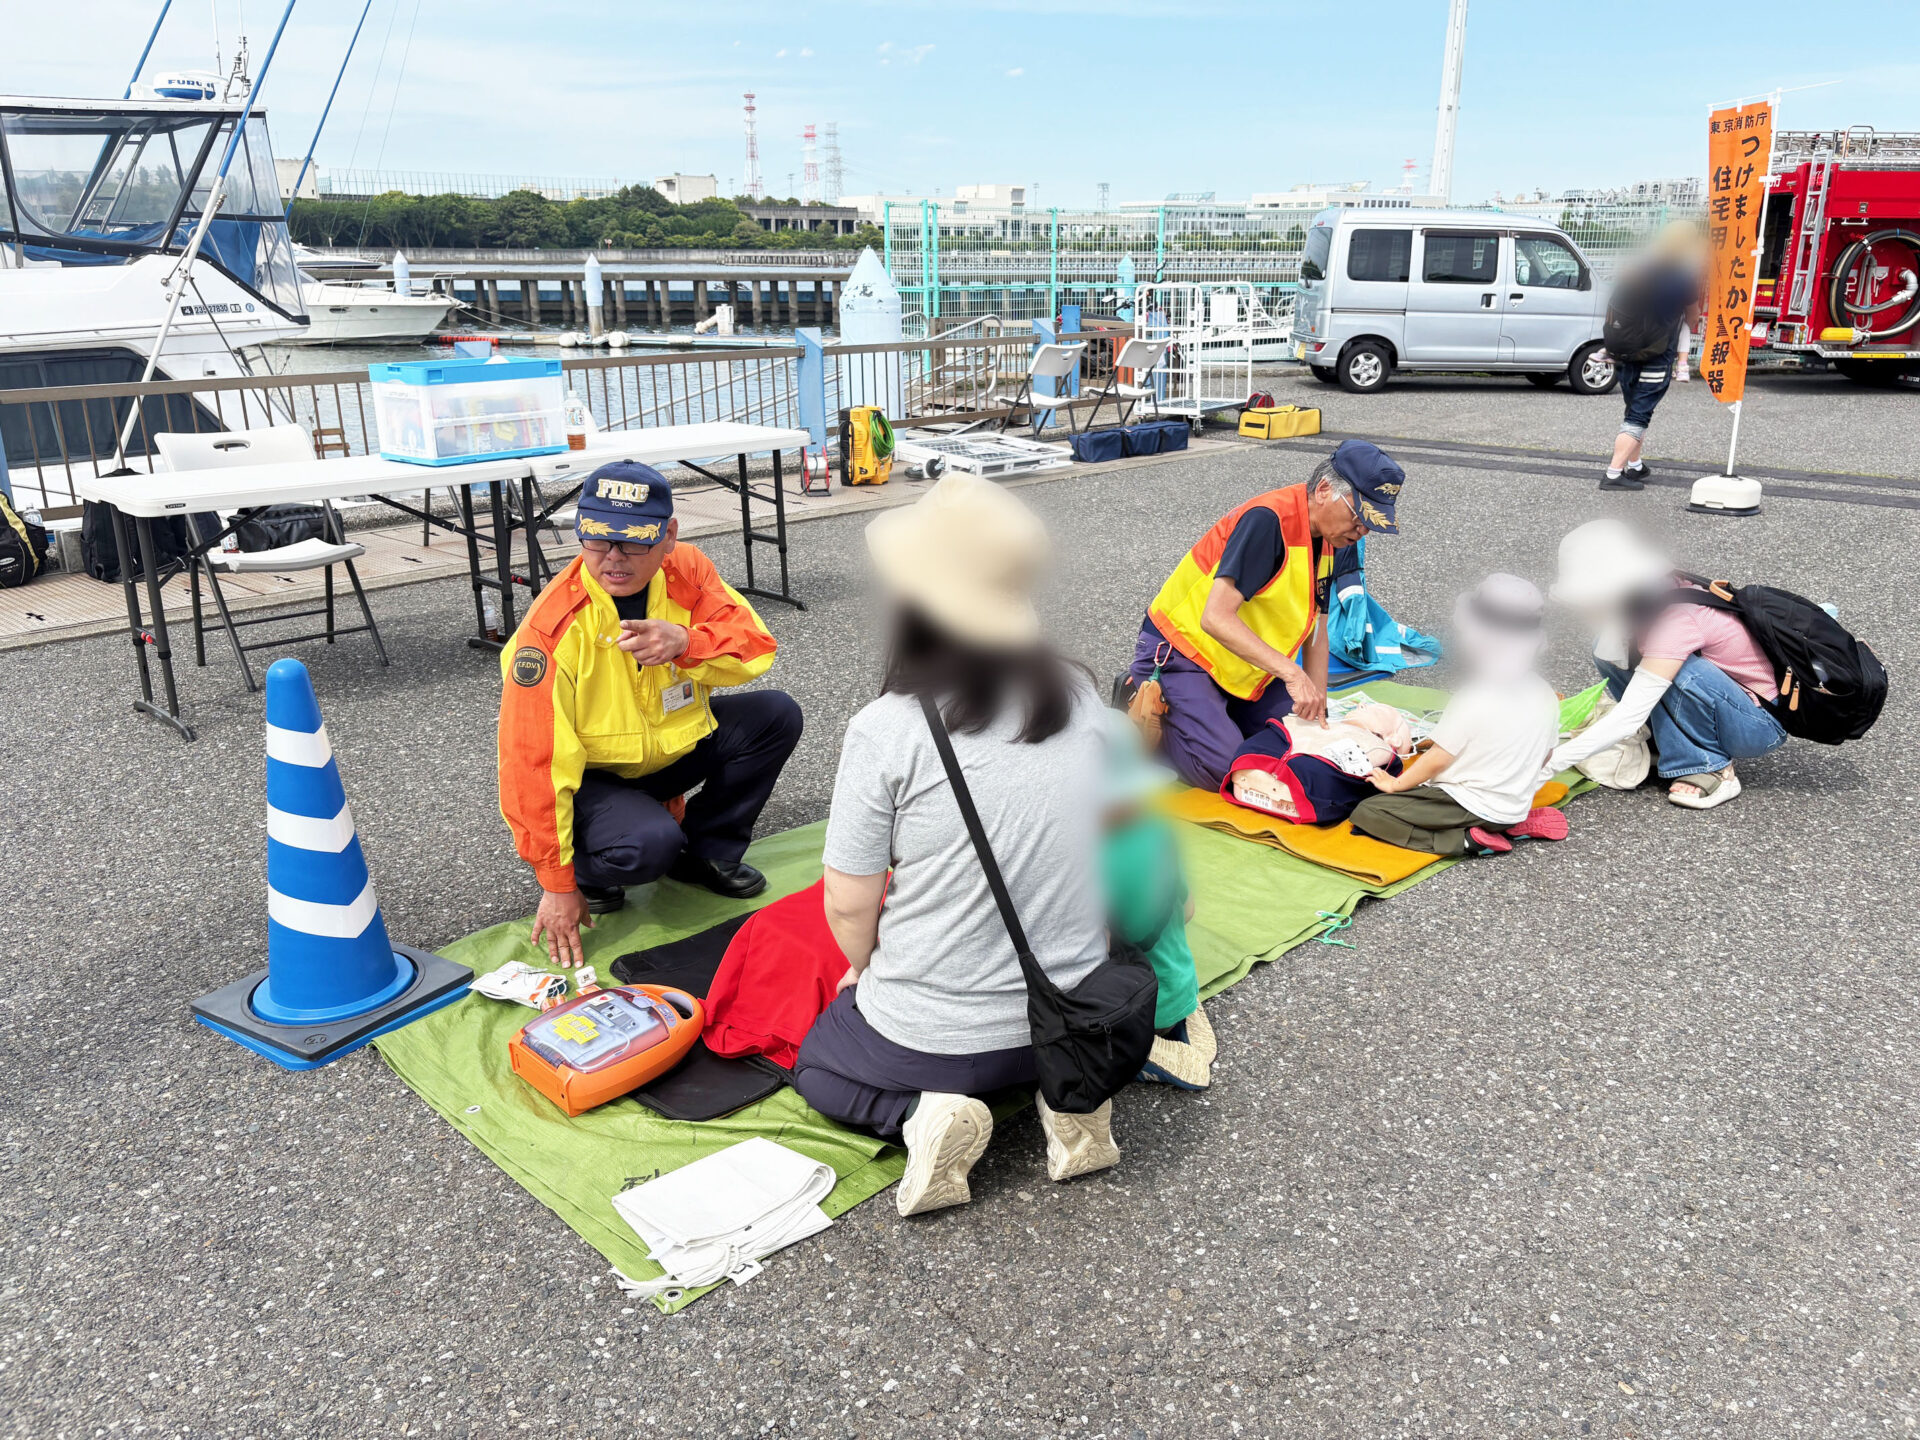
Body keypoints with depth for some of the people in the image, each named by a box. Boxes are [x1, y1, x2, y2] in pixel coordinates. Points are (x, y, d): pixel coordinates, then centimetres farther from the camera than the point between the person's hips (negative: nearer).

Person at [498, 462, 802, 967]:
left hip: (670, 746, 6)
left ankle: (706, 852, 6)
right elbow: (533, 762, -27)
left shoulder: (686, 571, -14)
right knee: (649, 843, -33)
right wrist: (557, 885, -24)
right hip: (590, 774, -5)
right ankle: (583, 870, 4)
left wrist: (685, 641, -40)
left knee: (777, 715, -11)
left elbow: (755, 646, -18)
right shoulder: (553, 628, -28)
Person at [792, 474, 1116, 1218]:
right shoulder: (1081, 699, -7)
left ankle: (924, 1115, -1)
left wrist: (869, 970, 8)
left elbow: (848, 905, -14)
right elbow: (1106, 851, 6)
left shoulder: (887, 729, -21)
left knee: (817, 1064, 28)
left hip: (927, 1035, -4)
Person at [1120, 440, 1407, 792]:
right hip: (1179, 654, -9)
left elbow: (1316, 627, 9)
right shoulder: (1268, 520, -27)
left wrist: (1317, 707, 0)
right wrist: (1291, 673, -39)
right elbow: (1216, 618, -34)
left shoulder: (1328, 540, 2)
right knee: (1227, 769, -21)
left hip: (1243, 668, 9)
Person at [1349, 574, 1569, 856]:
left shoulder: (1472, 699, -21)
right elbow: (1543, 756, 12)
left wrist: (1395, 783, -1)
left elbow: (1438, 760, -16)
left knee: (1365, 813, -9)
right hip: (1516, 804, 8)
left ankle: (1468, 840, -14)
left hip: (1472, 806, -8)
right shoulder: (1546, 695, 0)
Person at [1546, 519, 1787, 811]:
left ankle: (1710, 769, -13)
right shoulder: (1649, 595, -7)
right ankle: (1667, 747, 3)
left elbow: (1628, 718, -35)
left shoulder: (1676, 618, -32)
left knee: (1677, 671, -35)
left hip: (1762, 724, -8)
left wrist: (1550, 762, -36)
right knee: (1610, 645, -7)